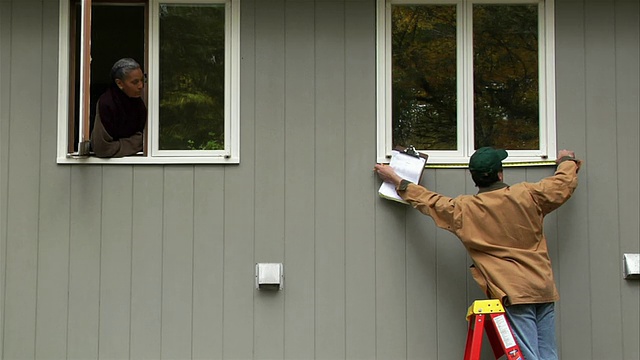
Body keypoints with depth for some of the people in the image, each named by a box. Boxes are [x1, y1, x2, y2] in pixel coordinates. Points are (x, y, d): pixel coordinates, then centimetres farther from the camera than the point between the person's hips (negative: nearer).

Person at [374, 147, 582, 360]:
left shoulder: (464, 210, -2)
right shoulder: (526, 195, 2)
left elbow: (429, 201, 13)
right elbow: (563, 184, 18)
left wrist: (396, 181, 28)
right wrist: (567, 161, 40)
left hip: (513, 294, -3)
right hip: (544, 289, 3)